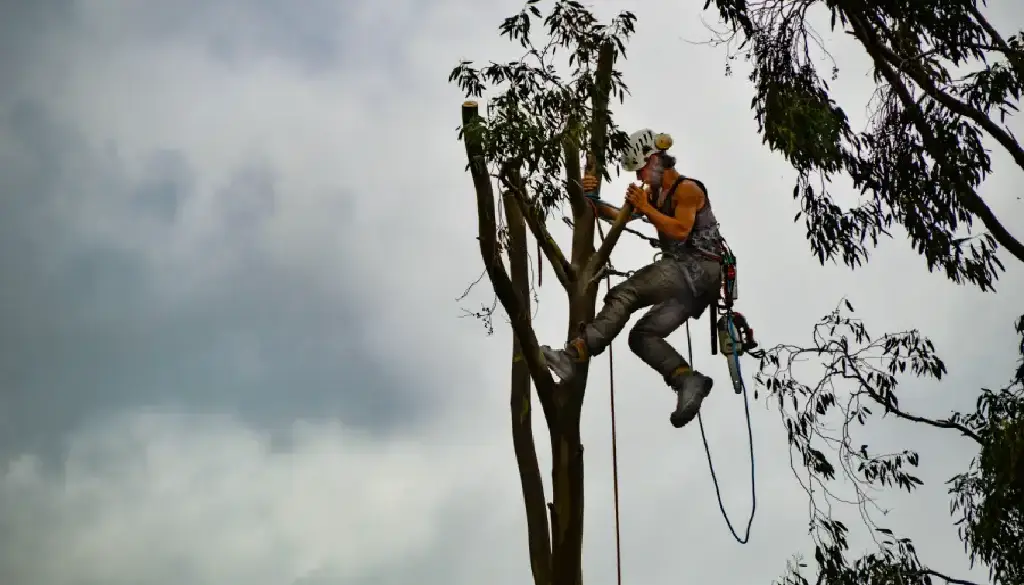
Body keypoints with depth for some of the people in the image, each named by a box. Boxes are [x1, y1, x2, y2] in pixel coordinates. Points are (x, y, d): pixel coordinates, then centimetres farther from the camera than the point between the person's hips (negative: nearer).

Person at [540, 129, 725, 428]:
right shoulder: (654, 193, 24)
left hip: (698, 268, -10)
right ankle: (689, 380, -14)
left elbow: (680, 230, -17)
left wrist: (645, 208, -14)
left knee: (624, 296, -25)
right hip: (687, 276, 10)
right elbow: (619, 216, 18)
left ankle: (574, 355, -38)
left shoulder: (687, 189, -3)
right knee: (643, 336, 2)